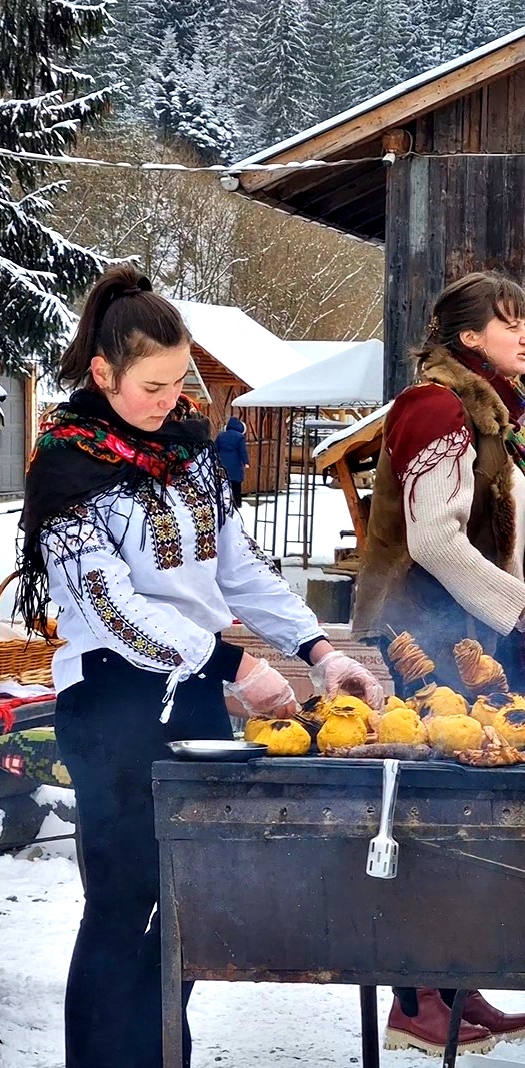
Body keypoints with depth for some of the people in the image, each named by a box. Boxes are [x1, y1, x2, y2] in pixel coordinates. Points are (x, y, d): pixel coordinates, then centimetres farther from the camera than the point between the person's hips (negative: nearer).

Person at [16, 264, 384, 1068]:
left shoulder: (186, 448, 10)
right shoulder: (68, 466, -10)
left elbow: (239, 564, 12)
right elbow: (113, 604, -17)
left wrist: (319, 649, 0)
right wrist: (236, 667, -20)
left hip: (200, 689, 7)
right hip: (116, 700, -7)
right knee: (124, 904, -2)